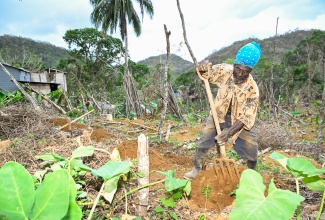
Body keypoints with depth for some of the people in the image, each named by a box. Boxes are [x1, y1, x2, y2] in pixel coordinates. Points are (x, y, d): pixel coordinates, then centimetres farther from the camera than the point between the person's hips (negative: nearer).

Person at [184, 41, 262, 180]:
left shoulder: (252, 89, -29)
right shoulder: (224, 70, -24)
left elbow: (246, 117, -27)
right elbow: (205, 72, -10)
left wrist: (229, 132, -40)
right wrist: (203, 65, -36)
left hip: (240, 118, -1)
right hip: (219, 113, 1)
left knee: (250, 146, 1)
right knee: (204, 139, -1)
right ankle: (197, 169, 16)